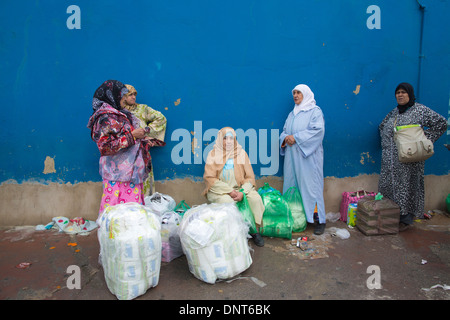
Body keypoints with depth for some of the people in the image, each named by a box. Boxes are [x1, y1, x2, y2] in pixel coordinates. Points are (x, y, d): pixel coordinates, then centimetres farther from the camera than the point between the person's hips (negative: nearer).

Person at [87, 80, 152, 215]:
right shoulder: (106, 117, -10)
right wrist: (132, 136, -18)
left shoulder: (120, 114, 18)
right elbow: (105, 146, -20)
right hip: (117, 173, -8)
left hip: (131, 172, 9)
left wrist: (143, 142, 17)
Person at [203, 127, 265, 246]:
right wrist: (229, 191, -16)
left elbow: (250, 177, 3)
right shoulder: (213, 154, 0)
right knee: (227, 201, -33)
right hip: (219, 189, -2)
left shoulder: (241, 153, 6)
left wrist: (242, 192, -17)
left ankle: (255, 231, -7)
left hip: (239, 188, 2)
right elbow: (209, 178, -6)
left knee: (255, 198, -23)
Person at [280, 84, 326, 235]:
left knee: (311, 186, -6)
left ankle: (319, 220, 3)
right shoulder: (292, 114, 20)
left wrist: (296, 137, -17)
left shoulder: (315, 111, 0)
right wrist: (285, 138, -5)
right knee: (291, 185, 6)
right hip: (292, 156, 6)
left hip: (308, 156, -6)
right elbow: (284, 131, 19)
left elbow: (317, 130, -14)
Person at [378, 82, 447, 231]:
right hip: (390, 159, 6)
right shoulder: (393, 112, 15)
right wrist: (385, 142, 16)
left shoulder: (420, 110, -3)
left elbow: (441, 123, -5)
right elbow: (382, 126, 30)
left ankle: (406, 219, 9)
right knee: (388, 185, 6)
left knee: (407, 186, -2)